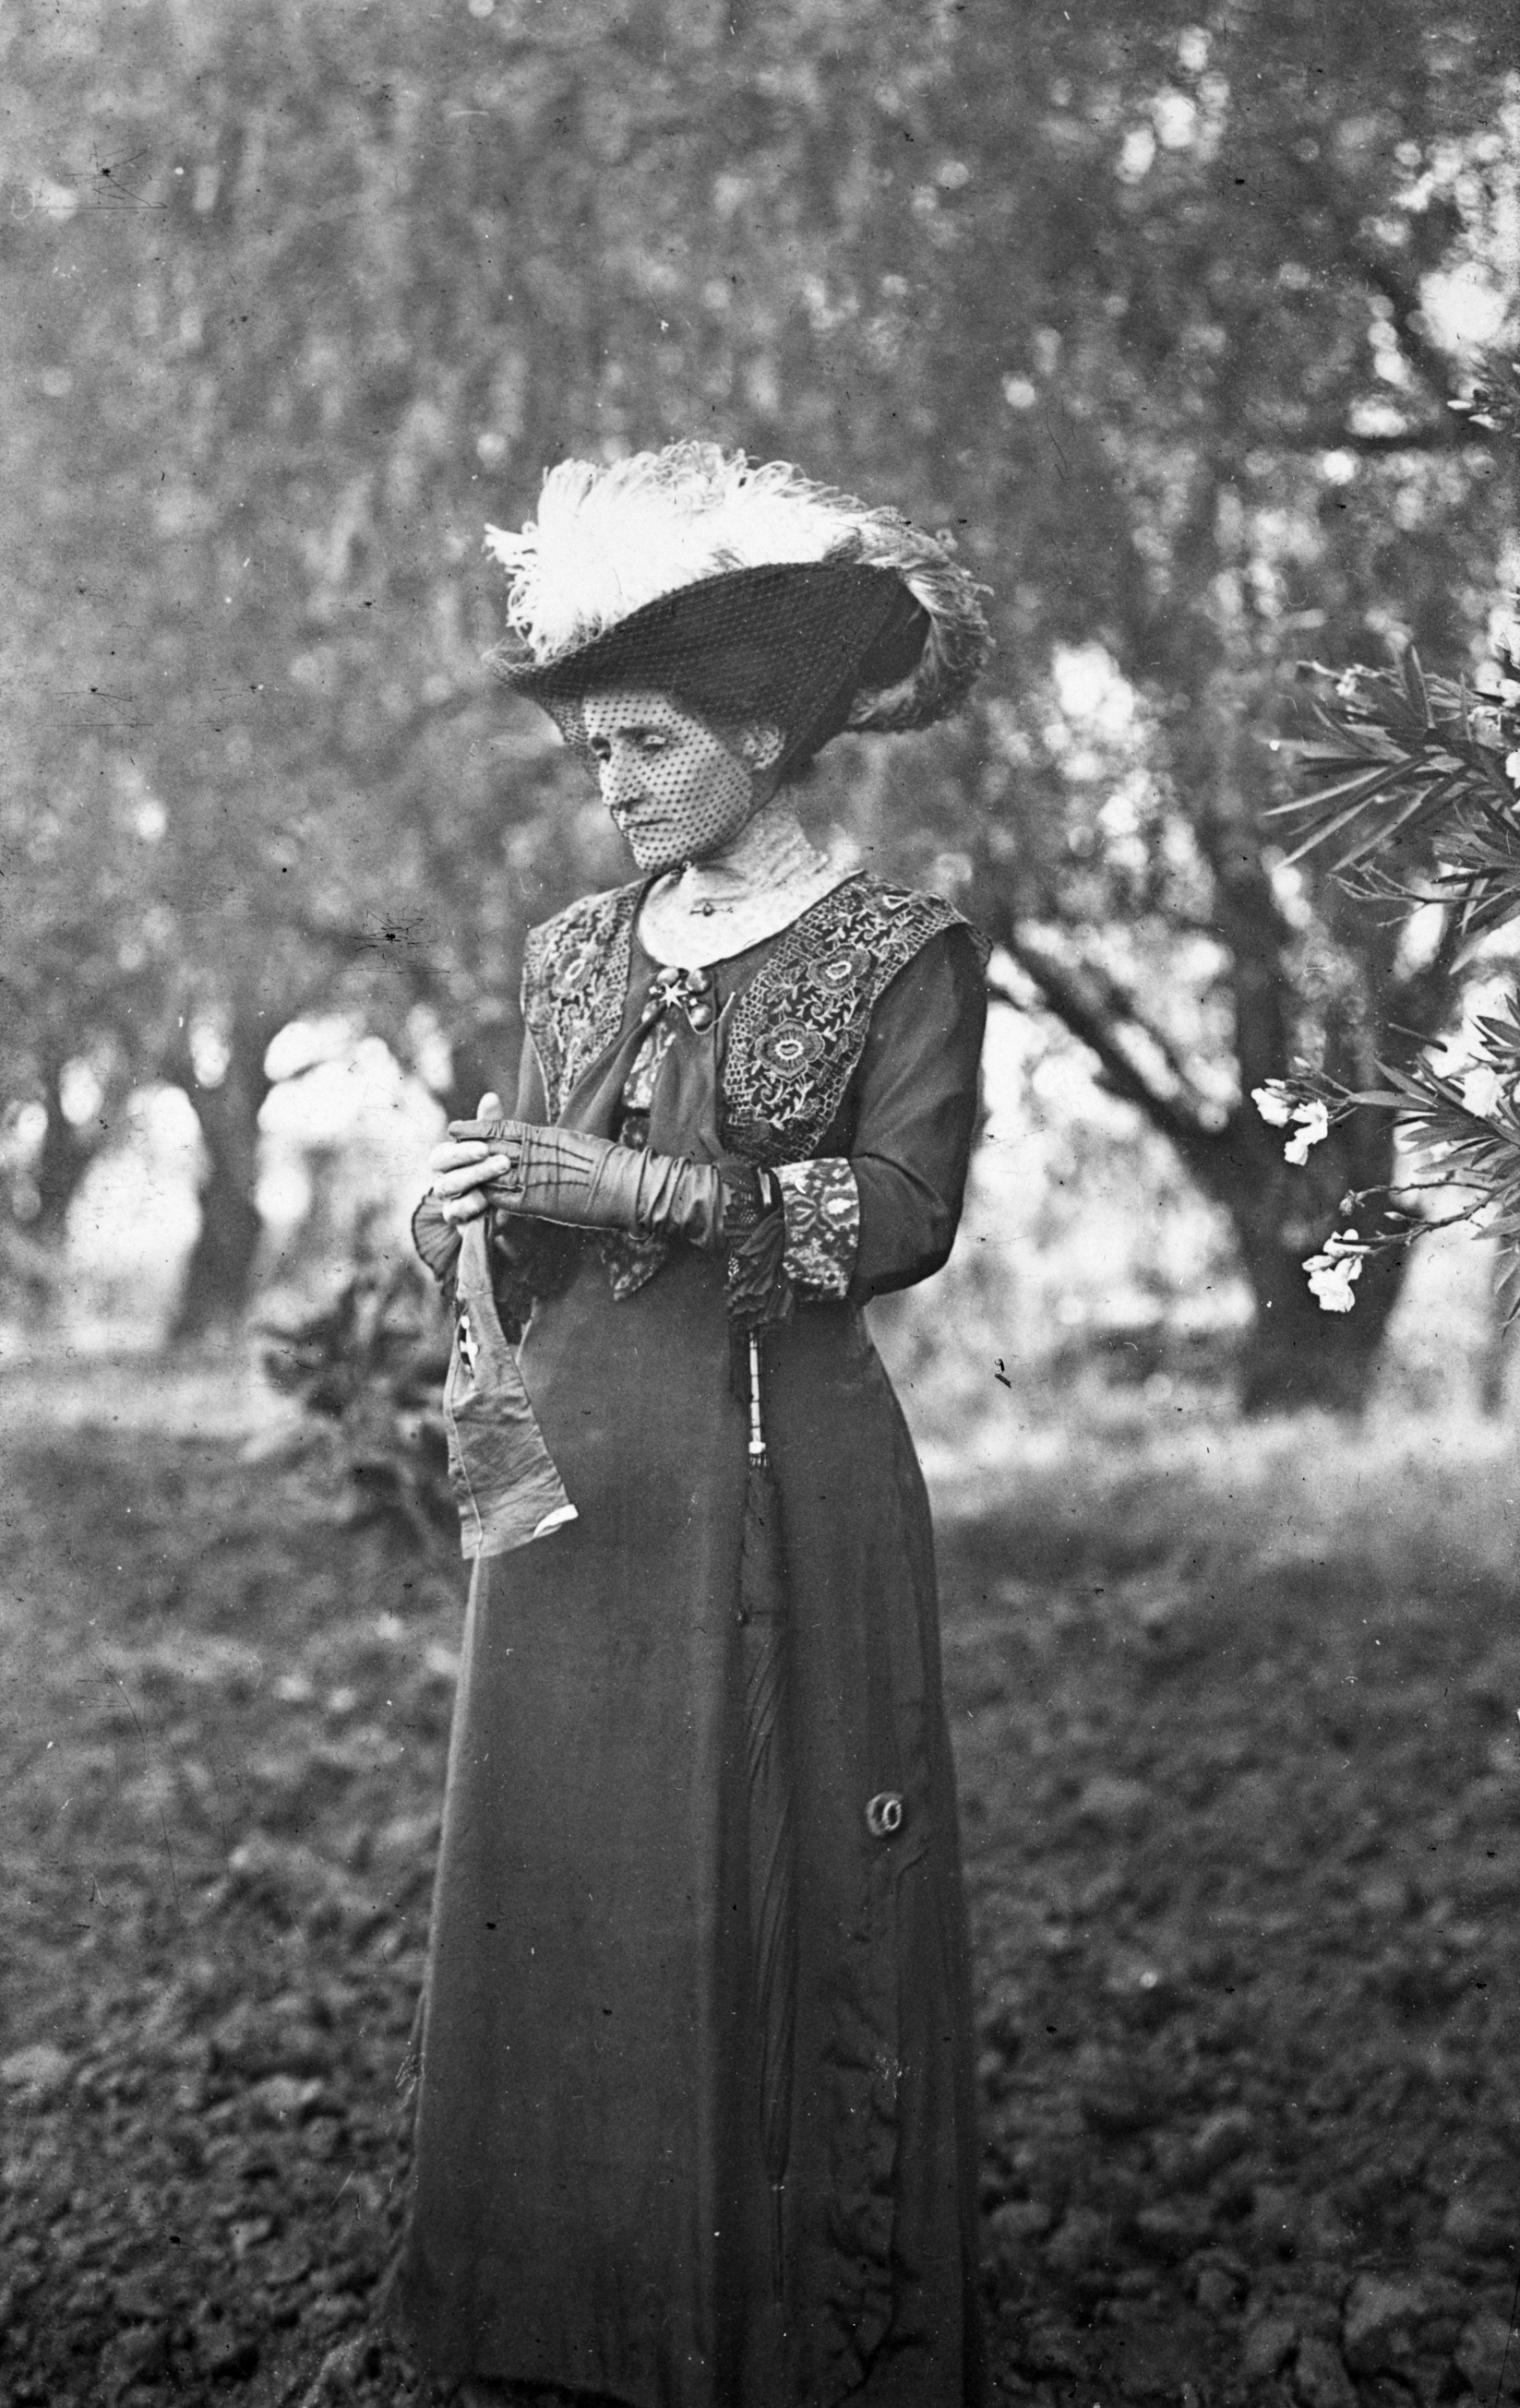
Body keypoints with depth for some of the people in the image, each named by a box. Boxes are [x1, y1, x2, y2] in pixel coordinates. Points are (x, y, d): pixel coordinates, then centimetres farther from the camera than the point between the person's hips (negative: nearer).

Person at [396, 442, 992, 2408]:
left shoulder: (901, 953, -2)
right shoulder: (577, 952, 14)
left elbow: (907, 1213, -12)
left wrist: (644, 1184, -18)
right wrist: (482, 1221, -5)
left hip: (780, 1484, -5)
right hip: (573, 1478, 5)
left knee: (786, 1896, -1)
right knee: (558, 1902, 6)